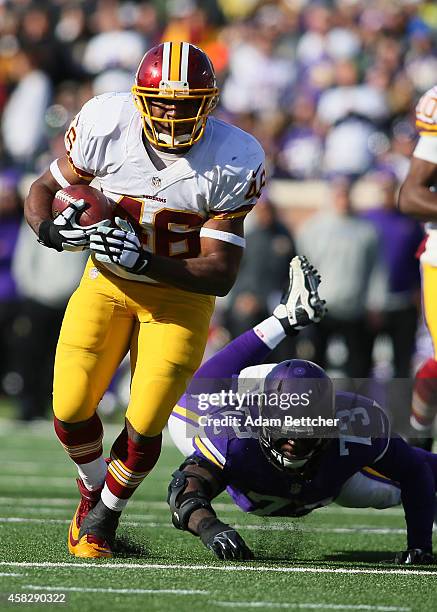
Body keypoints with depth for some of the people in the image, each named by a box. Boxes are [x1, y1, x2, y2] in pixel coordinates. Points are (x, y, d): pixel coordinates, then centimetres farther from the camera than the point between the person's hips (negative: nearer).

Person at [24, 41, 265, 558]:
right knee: (70, 410, -8)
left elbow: (221, 275, -21)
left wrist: (144, 262, -34)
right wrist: (53, 231, -24)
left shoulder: (233, 162, -22)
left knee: (144, 427, -10)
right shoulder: (105, 127, -18)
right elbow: (42, 190, -1)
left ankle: (104, 515, 20)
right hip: (107, 282, 2)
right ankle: (93, 489, 26)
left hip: (181, 292, -1)